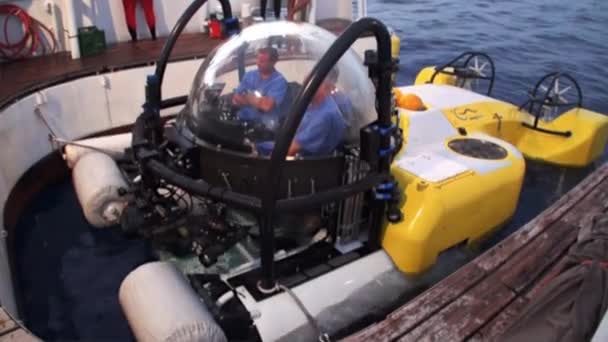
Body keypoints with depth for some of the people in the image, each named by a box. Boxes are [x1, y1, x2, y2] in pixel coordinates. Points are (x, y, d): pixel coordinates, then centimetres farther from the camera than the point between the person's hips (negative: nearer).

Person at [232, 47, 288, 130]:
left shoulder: (279, 81, -6)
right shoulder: (249, 75, 11)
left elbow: (267, 105, -18)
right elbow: (236, 100, 6)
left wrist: (246, 97, -3)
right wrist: (258, 101, -11)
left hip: (264, 125, -3)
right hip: (242, 120, 4)